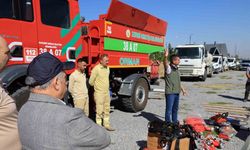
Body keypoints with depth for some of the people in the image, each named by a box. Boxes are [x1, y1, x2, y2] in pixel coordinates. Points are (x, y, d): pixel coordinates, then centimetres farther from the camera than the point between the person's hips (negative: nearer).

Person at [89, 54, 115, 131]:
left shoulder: (107, 68, 7)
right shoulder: (96, 69, -15)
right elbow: (91, 82, -10)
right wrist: (97, 87, 5)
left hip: (107, 92, 7)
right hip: (99, 93, -7)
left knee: (107, 110, 15)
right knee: (99, 111, -1)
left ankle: (106, 125, 27)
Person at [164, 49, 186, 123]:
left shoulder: (176, 69, 15)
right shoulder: (169, 68, -11)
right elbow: (165, 64, -36)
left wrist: (182, 89, 27)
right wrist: (166, 57, -55)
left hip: (177, 92, 9)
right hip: (170, 92, -8)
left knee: (175, 108, 20)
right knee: (169, 109, -1)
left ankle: (175, 121, 34)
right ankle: (168, 122, 10)